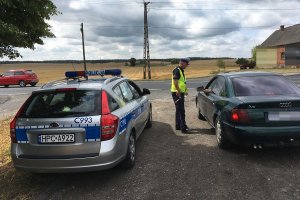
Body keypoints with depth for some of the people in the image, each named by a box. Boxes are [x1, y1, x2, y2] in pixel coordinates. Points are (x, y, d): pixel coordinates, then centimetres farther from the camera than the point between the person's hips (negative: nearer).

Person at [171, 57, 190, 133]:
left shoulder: (181, 71, 18)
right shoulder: (177, 70, -14)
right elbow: (175, 81, -25)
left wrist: (185, 90, 23)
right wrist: (178, 91, -30)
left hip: (181, 93, 11)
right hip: (177, 93, -11)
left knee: (179, 110, 16)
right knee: (181, 110, -10)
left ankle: (178, 125, 26)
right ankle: (183, 127, -8)